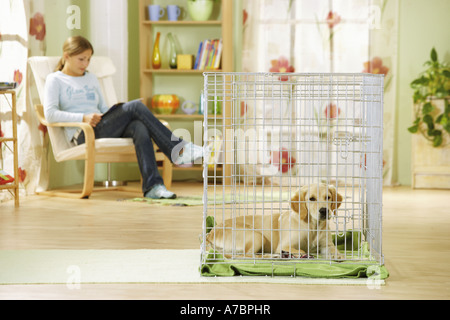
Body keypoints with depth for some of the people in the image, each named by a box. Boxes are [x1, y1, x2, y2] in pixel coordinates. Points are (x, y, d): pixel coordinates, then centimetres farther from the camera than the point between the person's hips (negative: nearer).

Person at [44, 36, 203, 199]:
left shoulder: (91, 79, 28)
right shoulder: (54, 80, 9)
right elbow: (50, 114, -6)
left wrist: (117, 112, 1)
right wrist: (83, 117, -17)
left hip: (100, 128, 6)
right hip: (82, 135, -6)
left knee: (139, 127, -31)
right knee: (136, 106, -23)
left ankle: (152, 186, -42)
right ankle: (178, 149, -25)